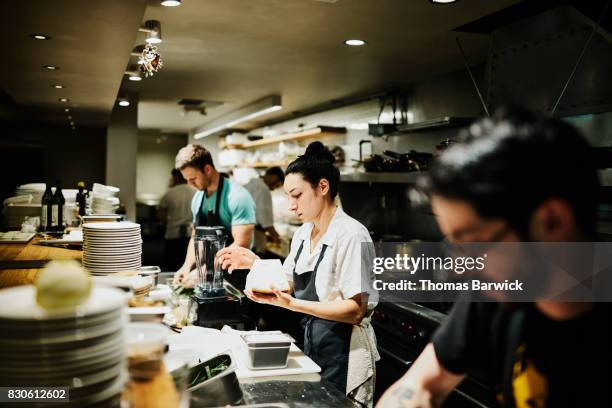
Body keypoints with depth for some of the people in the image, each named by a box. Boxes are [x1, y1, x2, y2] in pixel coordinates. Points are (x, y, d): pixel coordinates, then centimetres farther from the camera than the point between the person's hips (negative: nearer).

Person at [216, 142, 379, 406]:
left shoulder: (351, 235, -20)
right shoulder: (302, 235, 5)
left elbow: (355, 310, -23)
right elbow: (289, 284, 12)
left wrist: (292, 304, -29)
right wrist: (255, 263, -1)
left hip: (343, 352, -8)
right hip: (310, 343, 8)